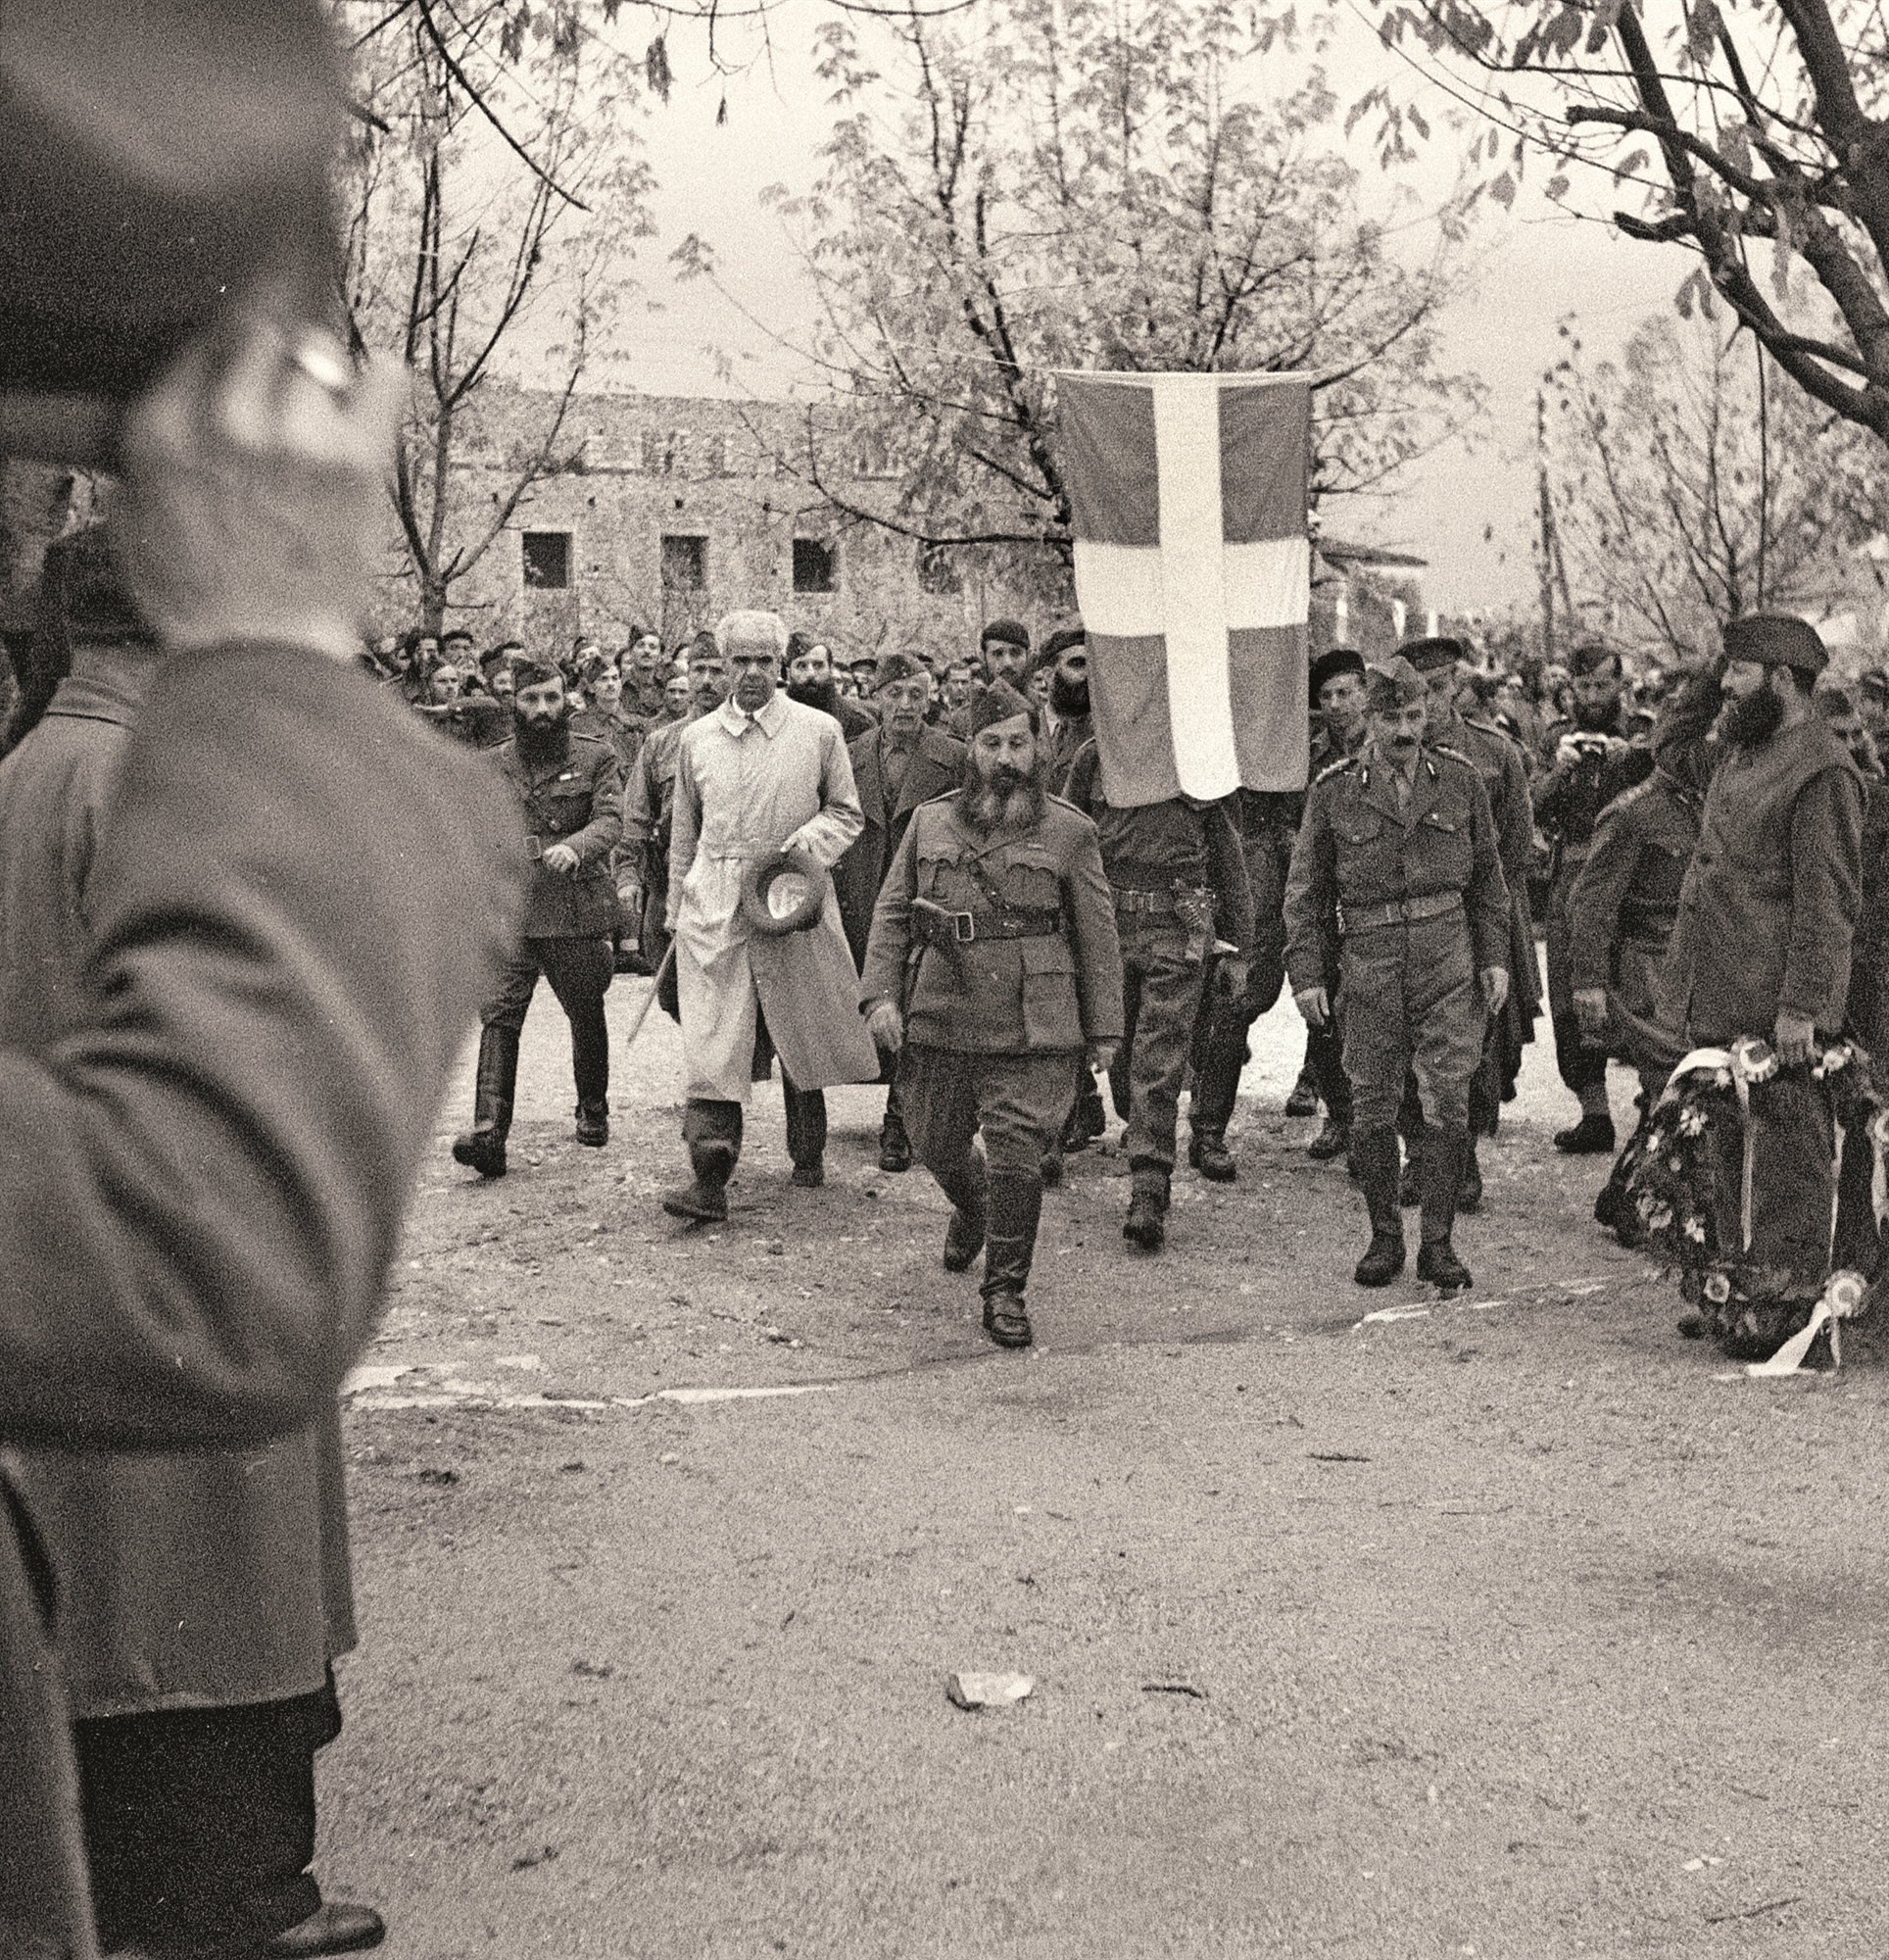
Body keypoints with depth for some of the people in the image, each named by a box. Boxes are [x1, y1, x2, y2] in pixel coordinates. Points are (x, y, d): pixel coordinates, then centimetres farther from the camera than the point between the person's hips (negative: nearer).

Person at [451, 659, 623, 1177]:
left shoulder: (596, 757, 2)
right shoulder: (494, 764, 10)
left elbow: (610, 820, -11)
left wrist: (574, 847, -30)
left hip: (576, 909, -1)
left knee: (585, 1014, 14)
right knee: (499, 1013, -14)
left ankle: (593, 1110, 37)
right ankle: (488, 1133, -21)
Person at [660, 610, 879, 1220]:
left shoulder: (818, 731, 2)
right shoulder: (696, 738, 8)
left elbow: (846, 812, 9)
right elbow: (684, 833, 15)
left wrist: (807, 847, -10)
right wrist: (677, 911, 14)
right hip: (714, 908, 1)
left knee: (803, 1035, 11)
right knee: (712, 1042, -9)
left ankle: (808, 1155, 31)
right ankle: (710, 1180, -13)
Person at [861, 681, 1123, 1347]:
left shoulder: (1069, 832, 1)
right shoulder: (929, 822, 8)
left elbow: (1098, 937, 3)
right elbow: (891, 912, 9)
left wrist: (1104, 1030, 2)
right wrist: (880, 993, -4)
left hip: (1033, 1036, -3)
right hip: (937, 1025, 3)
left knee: (1017, 1161, -6)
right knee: (937, 1147, 17)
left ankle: (1006, 1292, 10)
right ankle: (970, 1210, 51)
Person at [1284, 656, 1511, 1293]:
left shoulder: (1460, 779, 5)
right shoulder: (1333, 791, 0)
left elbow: (1487, 875, 13)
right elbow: (1306, 888, 4)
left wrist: (1495, 957, 6)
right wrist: (1306, 973, -1)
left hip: (1449, 958, 1)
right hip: (1370, 960, 0)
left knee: (1449, 1104, -2)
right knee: (1372, 1108, 5)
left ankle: (1437, 1242, 9)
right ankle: (1385, 1236, 20)